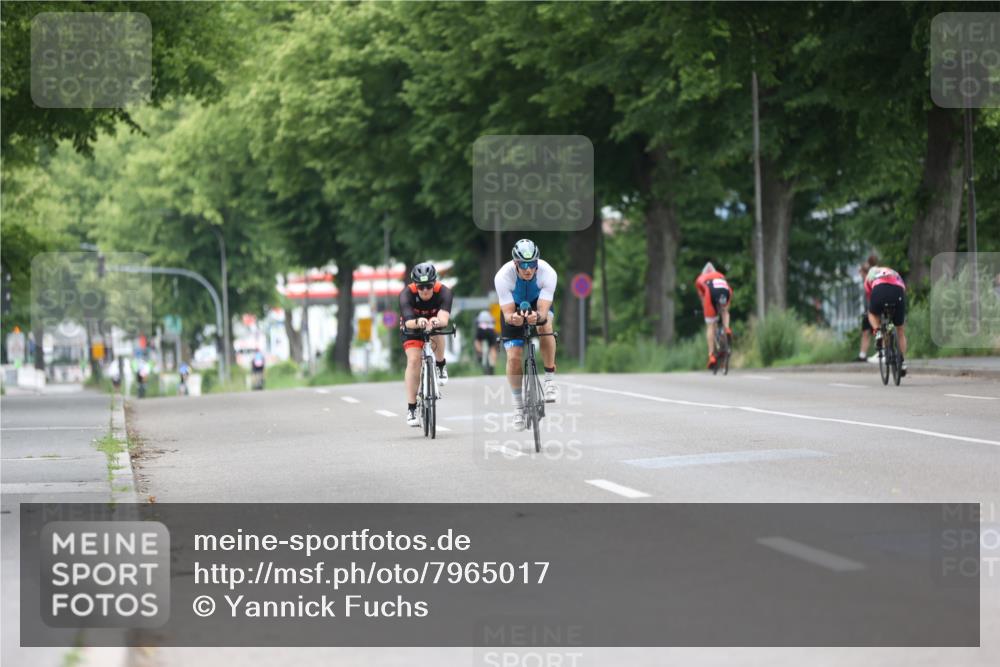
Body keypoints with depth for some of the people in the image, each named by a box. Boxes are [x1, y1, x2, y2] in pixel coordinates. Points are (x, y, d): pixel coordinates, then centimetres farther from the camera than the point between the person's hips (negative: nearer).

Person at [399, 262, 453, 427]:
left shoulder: (443, 291, -30)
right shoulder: (406, 294, -31)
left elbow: (444, 319, -45)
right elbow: (408, 321, -45)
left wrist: (437, 321, -69)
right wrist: (418, 322, -68)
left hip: (436, 324, 0)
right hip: (413, 327, 0)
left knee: (436, 337, -35)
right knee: (413, 359, -20)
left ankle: (441, 366, -3)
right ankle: (411, 408, -14)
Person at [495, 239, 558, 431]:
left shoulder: (547, 273, -34)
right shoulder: (503, 276, -34)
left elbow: (543, 311, -38)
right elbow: (507, 313, -33)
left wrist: (537, 316, -62)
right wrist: (512, 318, -56)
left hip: (538, 303, 0)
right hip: (514, 307, 0)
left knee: (544, 324, -35)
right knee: (514, 358, -11)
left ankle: (550, 379, -22)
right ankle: (518, 405, 11)